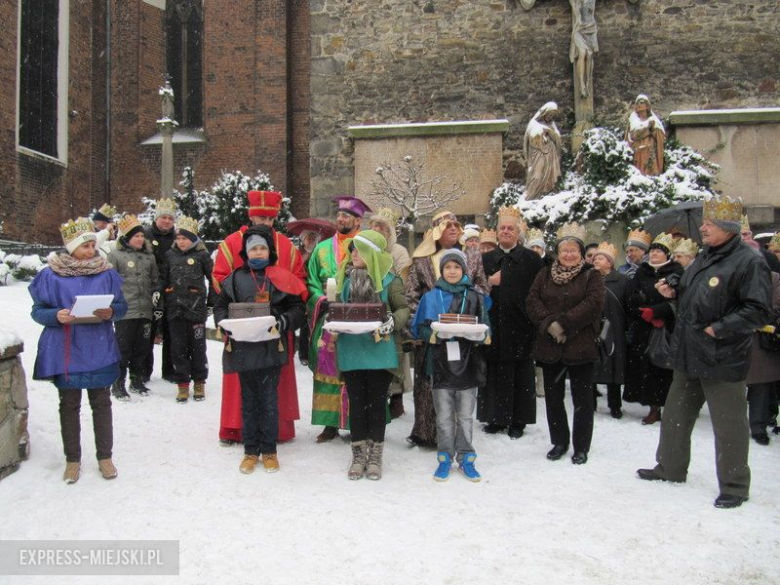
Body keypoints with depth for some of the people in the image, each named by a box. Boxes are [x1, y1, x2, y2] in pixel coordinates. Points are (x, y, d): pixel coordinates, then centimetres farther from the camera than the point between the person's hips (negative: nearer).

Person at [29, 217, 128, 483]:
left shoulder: (106, 273, 1)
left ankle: (105, 456, 20)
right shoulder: (51, 276, -4)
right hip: (65, 351, -1)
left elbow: (122, 306, 7)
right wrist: (56, 315, -20)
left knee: (101, 402, 7)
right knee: (69, 404, 10)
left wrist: (111, 312, -16)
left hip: (99, 350, 1)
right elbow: (38, 310, 0)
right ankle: (72, 459, 23)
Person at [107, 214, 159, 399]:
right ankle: (118, 384, 8)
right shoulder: (115, 255, -3)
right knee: (123, 348, -2)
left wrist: (156, 292, 10)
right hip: (124, 311, -5)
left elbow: (155, 279, 25)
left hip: (145, 310, 5)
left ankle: (137, 380, 24)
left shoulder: (148, 256, 14)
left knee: (142, 347, 11)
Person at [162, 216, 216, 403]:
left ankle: (199, 383, 18)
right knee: (178, 347, 6)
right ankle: (182, 384, 15)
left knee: (197, 346, 5)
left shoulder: (202, 255, -1)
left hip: (196, 308, -3)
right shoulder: (170, 255, 9)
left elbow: (213, 279, 4)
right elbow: (163, 280, 14)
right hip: (175, 308, 3)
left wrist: (211, 302, 2)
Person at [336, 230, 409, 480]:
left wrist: (392, 321, -17)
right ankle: (358, 456, 21)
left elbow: (403, 308, 2)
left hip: (380, 349, -3)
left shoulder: (389, 279, -3)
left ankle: (375, 457, 20)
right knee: (356, 403, 9)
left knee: (377, 402, 6)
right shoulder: (344, 277, 8)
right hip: (351, 350, 3)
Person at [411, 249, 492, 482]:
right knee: (444, 416, 6)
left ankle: (466, 458, 19)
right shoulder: (431, 297, 6)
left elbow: (486, 330, 7)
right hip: (440, 364, 0)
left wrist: (479, 335, -15)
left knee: (465, 416, 8)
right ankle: (445, 458, 17)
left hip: (468, 364, 0)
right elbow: (419, 328, 4)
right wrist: (434, 334, -16)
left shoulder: (476, 298, 7)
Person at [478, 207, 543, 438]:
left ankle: (518, 420, 12)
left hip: (520, 327, -2)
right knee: (494, 373, 5)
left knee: (520, 375, 3)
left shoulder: (531, 259, 3)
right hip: (493, 327, 3)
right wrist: (488, 283, -9)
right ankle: (496, 417, 16)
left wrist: (532, 317, -12)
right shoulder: (486, 259, 12)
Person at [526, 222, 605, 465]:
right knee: (553, 397, 11)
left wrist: (564, 323, -19)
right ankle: (559, 442, 26)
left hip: (581, 346, -3)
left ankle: (581, 447, 16)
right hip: (549, 346, 3)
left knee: (582, 398, 3)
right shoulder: (545, 274, 11)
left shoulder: (591, 276, 2)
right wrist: (548, 323, -15)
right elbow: (532, 301, 1)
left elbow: (593, 304, -13)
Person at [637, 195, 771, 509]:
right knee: (676, 415, 18)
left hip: (722, 360, -9)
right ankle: (670, 468, 35)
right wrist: (673, 293, 6)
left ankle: (734, 486, 19)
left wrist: (718, 329, -21)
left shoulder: (748, 261, -15)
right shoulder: (704, 258, 12)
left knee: (729, 425, 4)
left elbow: (757, 310, -19)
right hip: (689, 354, 9)